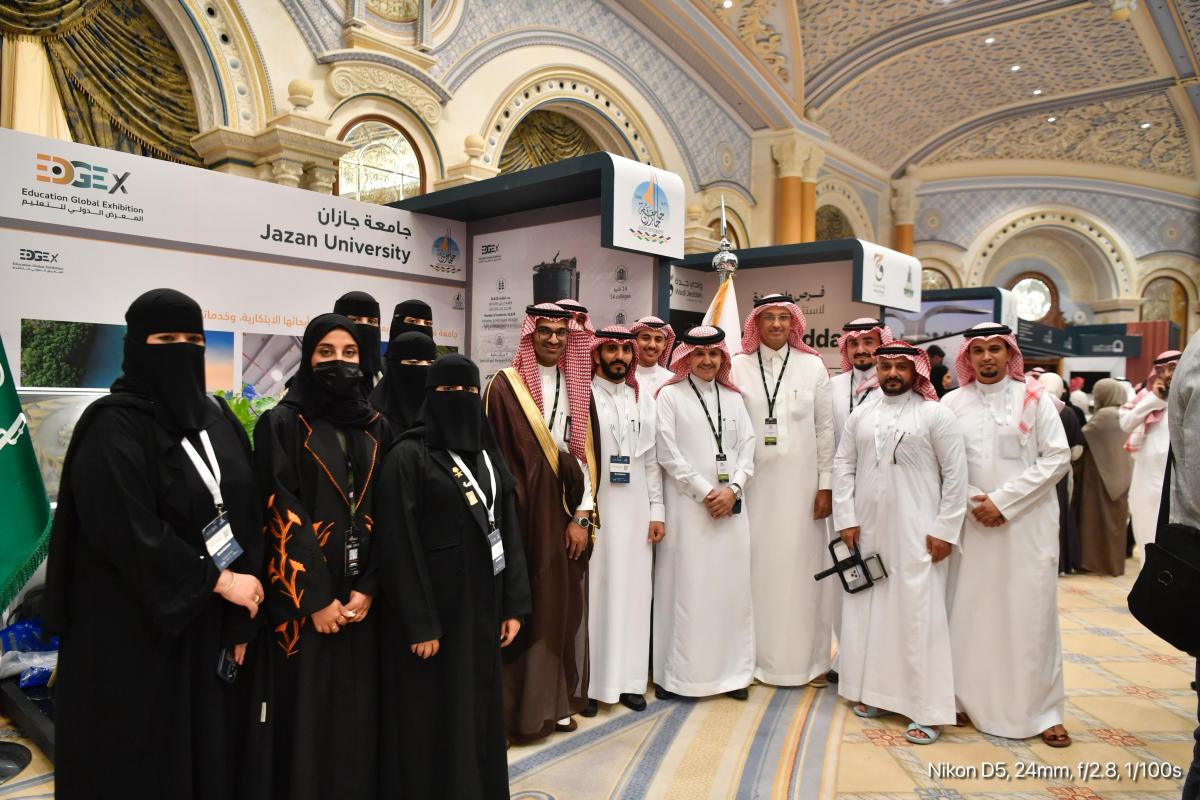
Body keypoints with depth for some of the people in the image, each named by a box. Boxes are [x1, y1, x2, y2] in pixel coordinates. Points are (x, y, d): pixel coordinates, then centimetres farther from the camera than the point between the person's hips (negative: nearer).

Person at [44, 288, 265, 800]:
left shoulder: (219, 421, 7)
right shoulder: (113, 427, -12)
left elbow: (246, 518, 4)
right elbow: (129, 533, -21)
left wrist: (242, 620, -2)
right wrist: (216, 581, -15)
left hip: (209, 624, 6)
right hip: (134, 631, -5)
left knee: (209, 752, 14)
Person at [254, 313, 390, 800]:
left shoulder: (377, 427, 8)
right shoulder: (281, 424, -4)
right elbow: (282, 516, -10)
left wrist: (367, 589, -6)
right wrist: (315, 599, -13)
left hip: (360, 595, 4)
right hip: (303, 597, -3)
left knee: (358, 707, 11)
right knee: (306, 710, 5)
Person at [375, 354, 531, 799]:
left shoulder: (489, 458, 10)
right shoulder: (408, 457, -10)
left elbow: (509, 534, 10)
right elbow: (399, 547, -14)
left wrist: (513, 606, 4)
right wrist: (419, 624, -16)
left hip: (481, 608, 6)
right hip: (431, 610, -6)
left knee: (479, 713, 15)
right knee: (433, 722, 5)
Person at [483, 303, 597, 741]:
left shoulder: (578, 387, 10)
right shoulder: (505, 385, -5)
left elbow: (587, 454, 6)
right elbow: (496, 457, -7)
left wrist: (581, 517, -1)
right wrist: (508, 519, -11)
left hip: (567, 513, 5)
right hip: (524, 511, -5)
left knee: (565, 606, 10)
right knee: (526, 608, 0)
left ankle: (559, 701, 24)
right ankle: (522, 708, 14)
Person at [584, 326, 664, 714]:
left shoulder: (644, 399, 11)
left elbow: (652, 460, 11)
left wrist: (657, 512, 7)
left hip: (635, 513, 4)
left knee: (633, 593, 8)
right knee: (593, 595, 1)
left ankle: (628, 679, 20)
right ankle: (590, 682, 12)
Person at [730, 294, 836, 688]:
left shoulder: (813, 367, 6)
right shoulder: (738, 368, 4)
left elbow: (825, 430, 5)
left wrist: (826, 485, 1)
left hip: (800, 483, 0)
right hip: (754, 482, 0)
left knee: (803, 564, 3)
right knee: (755, 565, 1)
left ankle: (808, 658, 16)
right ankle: (756, 657, 13)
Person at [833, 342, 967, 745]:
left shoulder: (936, 414, -2)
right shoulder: (860, 416, 10)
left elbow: (955, 473, -4)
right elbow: (843, 466, 9)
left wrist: (945, 529, -8)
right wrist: (845, 519, 0)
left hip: (916, 533, -4)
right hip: (867, 530, 4)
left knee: (917, 613, -3)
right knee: (867, 610, 9)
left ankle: (927, 710, 6)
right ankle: (873, 691, 23)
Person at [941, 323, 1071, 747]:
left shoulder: (1034, 398, 2)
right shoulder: (953, 403, 4)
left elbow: (1057, 458, -4)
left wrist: (1003, 500, -10)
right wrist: (972, 501, -11)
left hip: (1028, 523, -1)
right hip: (973, 522, 1)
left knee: (1032, 612, 2)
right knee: (971, 612, 3)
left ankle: (1042, 710, 14)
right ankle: (975, 701, 17)